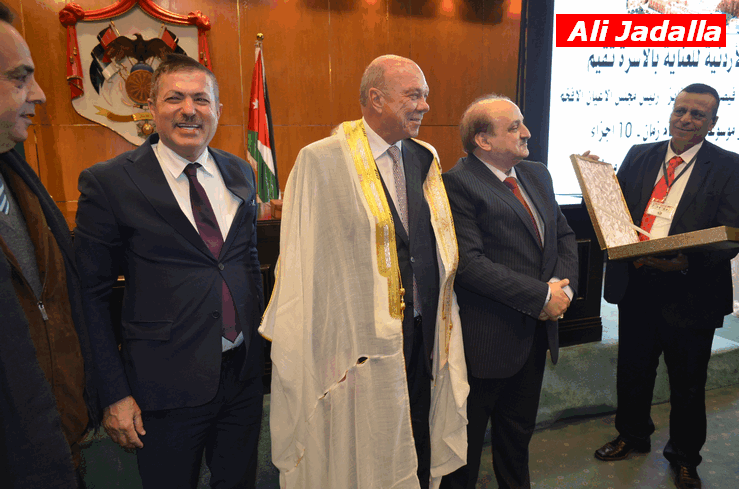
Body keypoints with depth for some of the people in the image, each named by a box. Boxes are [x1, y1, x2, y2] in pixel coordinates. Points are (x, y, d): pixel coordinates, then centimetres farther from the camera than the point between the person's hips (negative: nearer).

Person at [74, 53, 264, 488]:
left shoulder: (239, 173, 5)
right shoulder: (108, 183, -9)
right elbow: (92, 294, -7)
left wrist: (257, 341, 12)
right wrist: (114, 394, -8)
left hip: (244, 373, 5)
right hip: (166, 385, -4)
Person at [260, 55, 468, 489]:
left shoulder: (426, 159, 8)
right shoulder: (321, 161, -11)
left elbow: (439, 250, 11)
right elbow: (302, 261, -10)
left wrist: (440, 326, 10)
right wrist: (302, 350, -8)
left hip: (423, 335, 6)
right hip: (358, 342, -5)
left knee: (419, 447, 20)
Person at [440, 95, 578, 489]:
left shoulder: (538, 175, 9)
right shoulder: (457, 183, -18)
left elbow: (564, 235, 14)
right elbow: (469, 262, -25)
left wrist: (563, 285, -5)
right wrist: (542, 295, -20)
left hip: (536, 331, 8)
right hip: (486, 337, -7)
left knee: (519, 428, 26)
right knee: (467, 437, 13)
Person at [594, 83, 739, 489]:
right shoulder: (639, 156, 7)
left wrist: (687, 262, -28)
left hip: (690, 292, -3)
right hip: (635, 285, 3)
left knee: (687, 383, 15)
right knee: (633, 369, 19)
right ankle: (632, 435, 45)